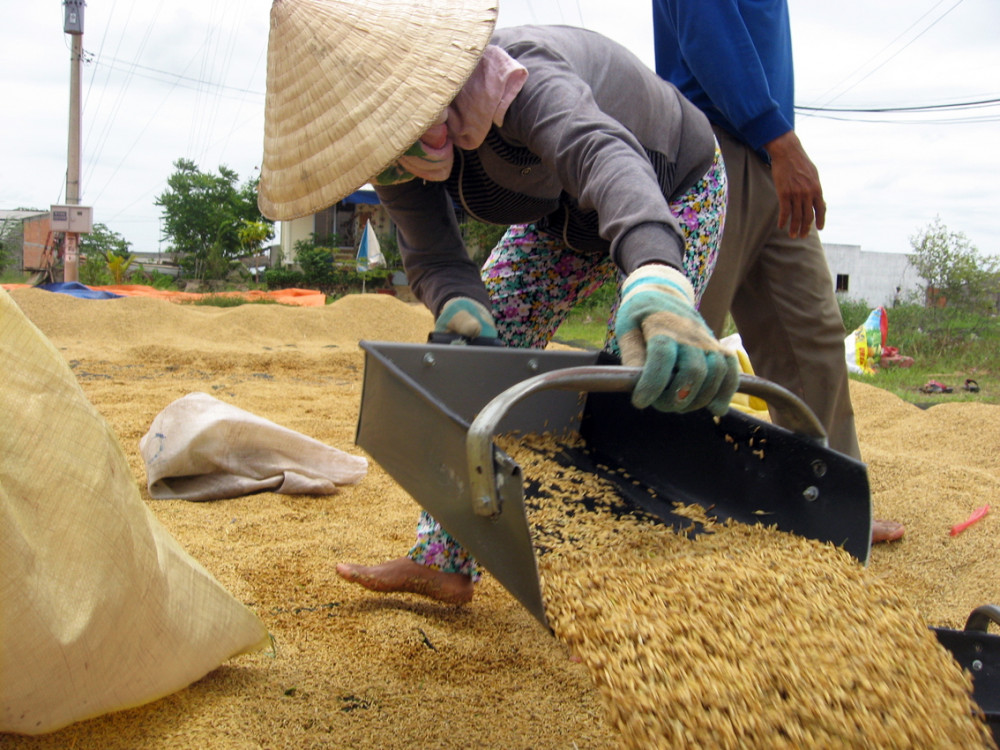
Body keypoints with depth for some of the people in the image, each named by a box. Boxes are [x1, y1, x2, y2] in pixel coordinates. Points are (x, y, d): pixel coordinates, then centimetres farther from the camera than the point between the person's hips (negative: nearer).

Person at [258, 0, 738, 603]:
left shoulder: (522, 79, -44)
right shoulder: (394, 155, -23)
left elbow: (601, 154, -63)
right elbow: (433, 260, -21)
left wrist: (656, 279, -84)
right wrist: (457, 304, -47)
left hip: (673, 194, -6)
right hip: (562, 210, 6)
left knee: (641, 372, -20)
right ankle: (443, 562, 2)